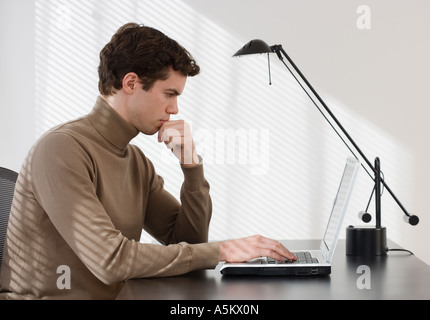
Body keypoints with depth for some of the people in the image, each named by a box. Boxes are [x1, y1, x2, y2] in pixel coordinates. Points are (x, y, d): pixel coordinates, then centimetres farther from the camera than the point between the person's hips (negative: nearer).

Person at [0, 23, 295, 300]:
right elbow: (110, 260, -22)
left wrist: (192, 166, -2)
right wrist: (219, 251, -18)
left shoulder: (137, 162, 11)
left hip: (114, 296, 7)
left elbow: (188, 239, 11)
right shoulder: (61, 149, -15)